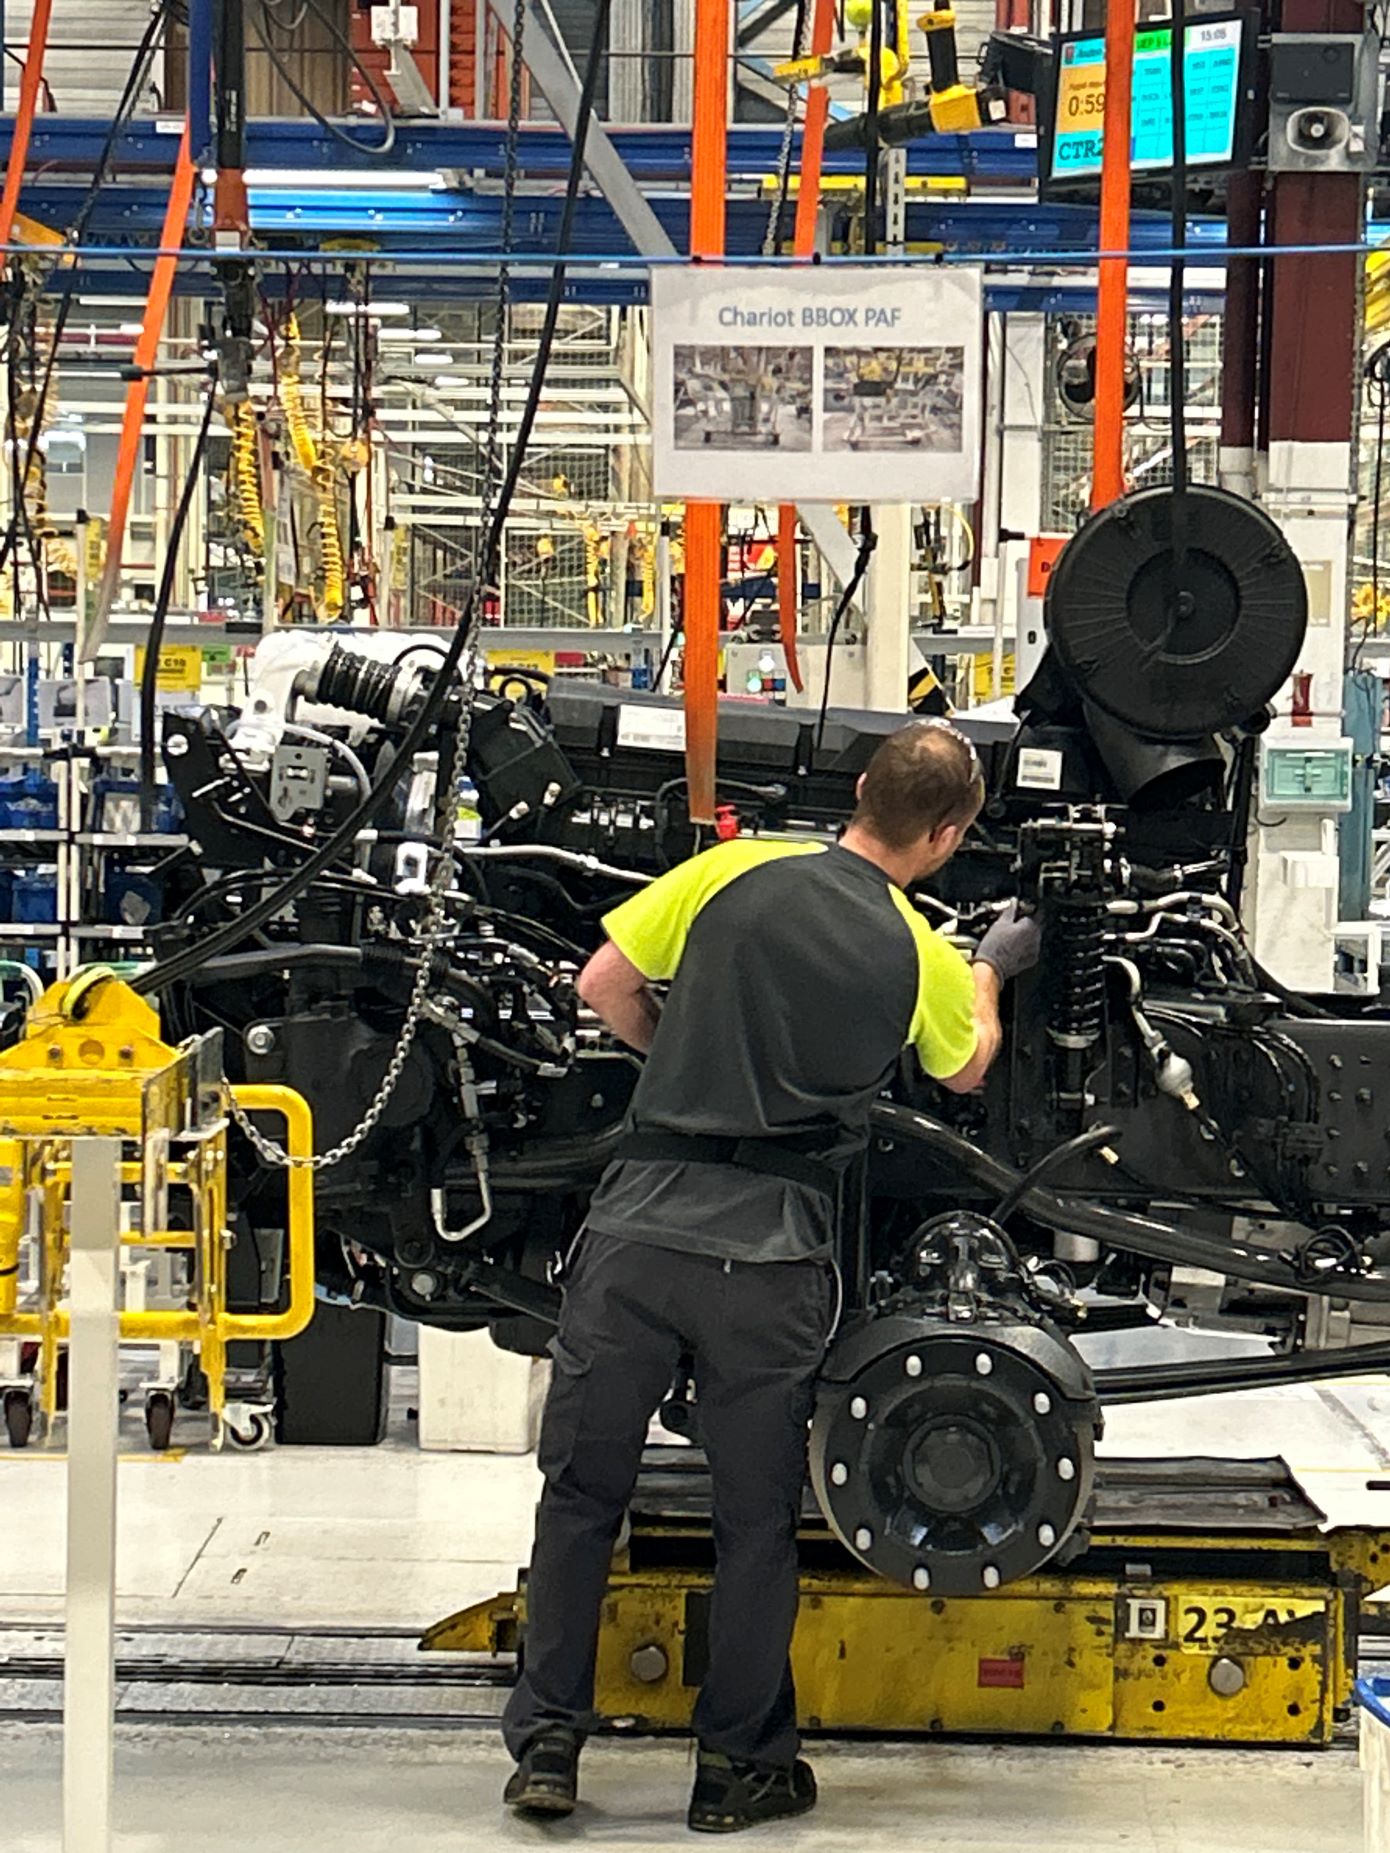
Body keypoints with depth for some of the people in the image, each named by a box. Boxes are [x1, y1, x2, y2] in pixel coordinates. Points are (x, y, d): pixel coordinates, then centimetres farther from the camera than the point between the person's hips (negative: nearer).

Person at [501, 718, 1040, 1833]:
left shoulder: (733, 872, 1)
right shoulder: (922, 957, 3)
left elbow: (605, 985, 5)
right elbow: (966, 1071, 23)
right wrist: (992, 971, 43)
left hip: (642, 1222, 1)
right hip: (773, 1250, 0)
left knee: (582, 1491, 11)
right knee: (757, 1521, 13)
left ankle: (546, 1746, 15)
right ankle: (738, 1769, 20)